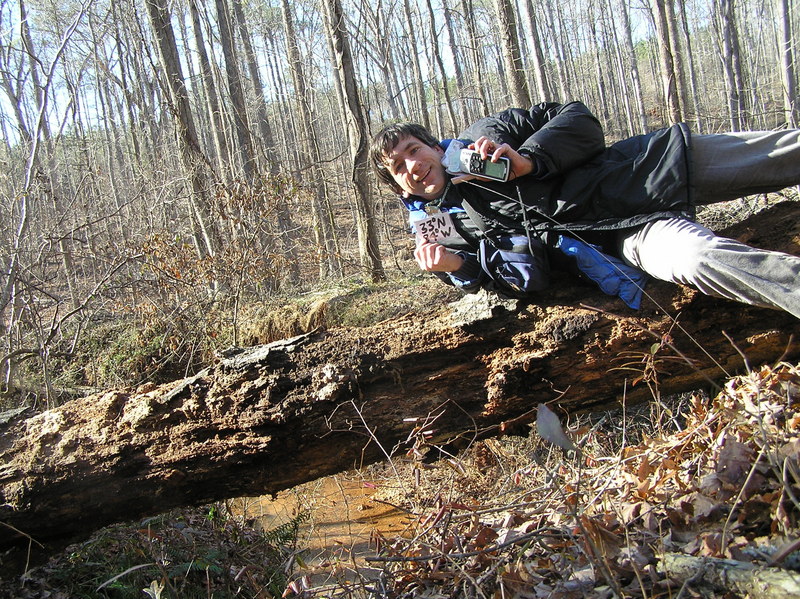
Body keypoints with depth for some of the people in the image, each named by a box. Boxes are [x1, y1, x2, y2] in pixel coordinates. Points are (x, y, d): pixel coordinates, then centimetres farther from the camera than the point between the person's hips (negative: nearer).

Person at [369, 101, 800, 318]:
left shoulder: (483, 135, 8)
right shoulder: (438, 233, 6)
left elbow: (578, 119, 4)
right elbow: (528, 280, -3)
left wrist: (527, 160, -15)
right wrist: (459, 269, -22)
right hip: (615, 243, -3)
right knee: (697, 262, -34)